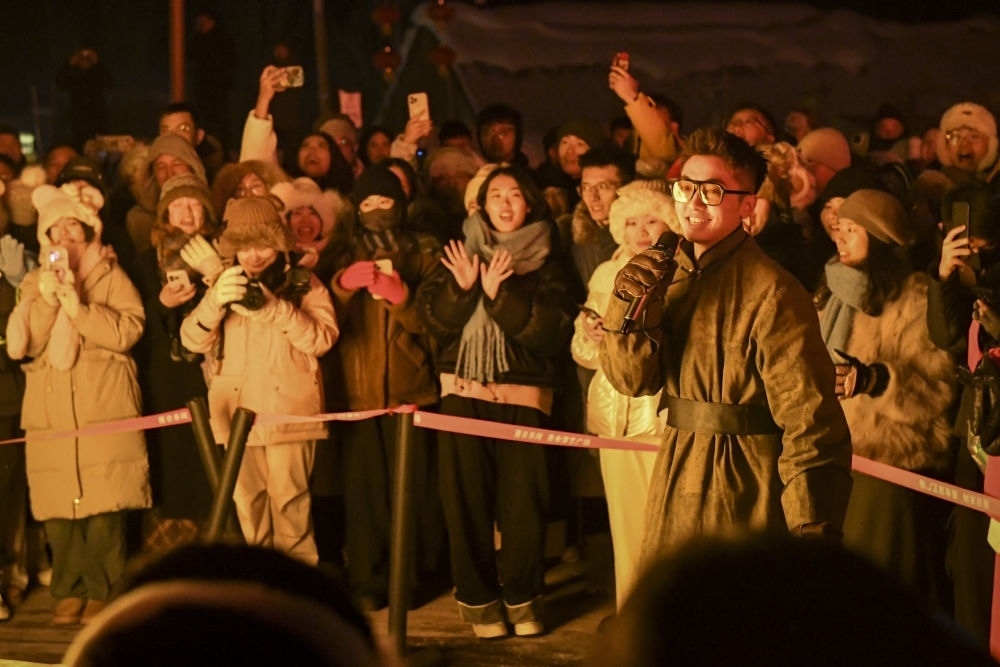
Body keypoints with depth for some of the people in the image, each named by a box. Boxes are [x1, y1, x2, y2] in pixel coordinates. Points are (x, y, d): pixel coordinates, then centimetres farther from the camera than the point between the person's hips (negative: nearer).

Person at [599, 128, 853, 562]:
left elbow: (808, 418, -20)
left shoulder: (770, 292, -16)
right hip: (676, 492, 7)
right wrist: (630, 305, -15)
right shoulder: (670, 277, 7)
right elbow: (632, 379, 2)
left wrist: (813, 532, -24)